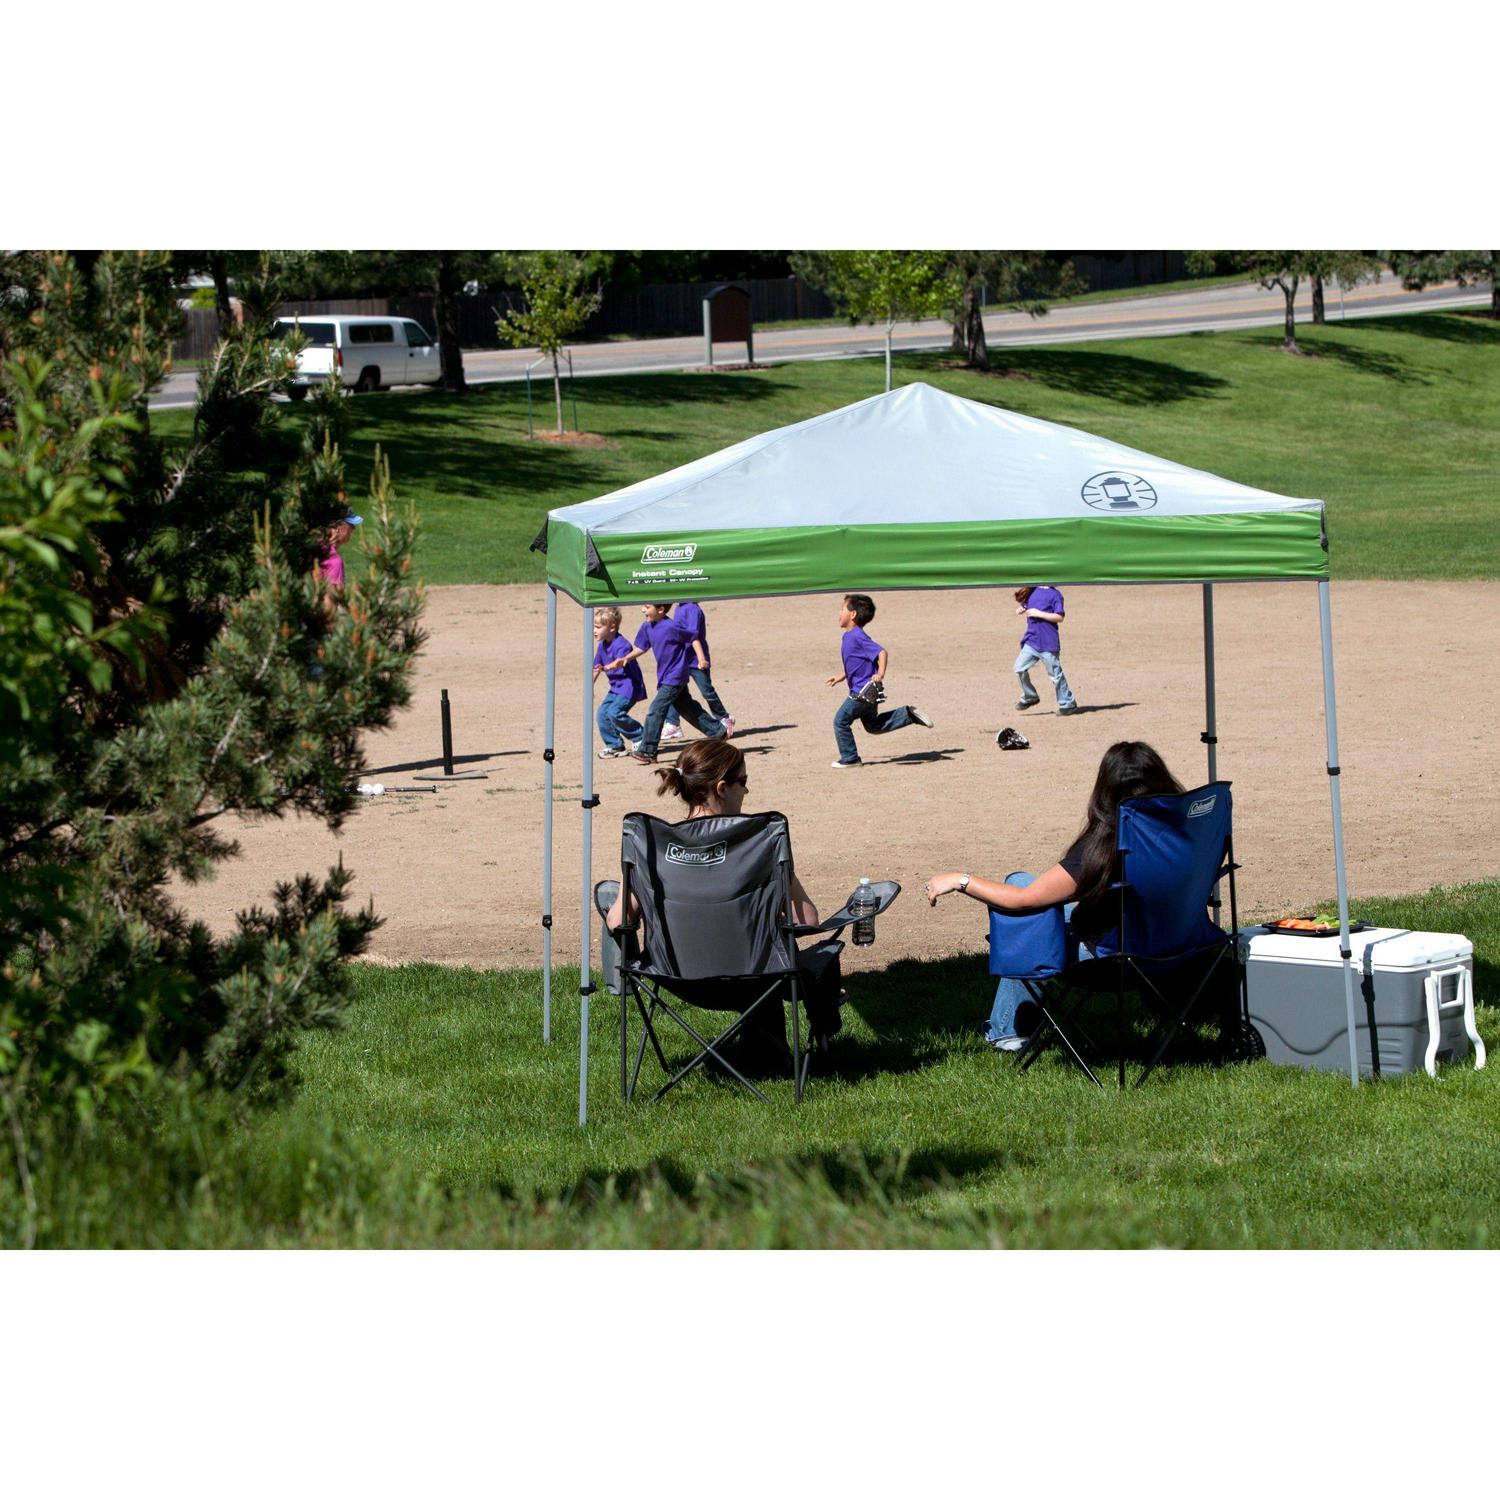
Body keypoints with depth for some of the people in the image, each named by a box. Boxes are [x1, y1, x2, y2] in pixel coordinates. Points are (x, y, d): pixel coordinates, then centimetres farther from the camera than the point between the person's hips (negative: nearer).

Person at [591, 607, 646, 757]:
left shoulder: (621, 644, -20)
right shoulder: (602, 645, 9)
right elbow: (597, 666, 20)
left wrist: (605, 668, -56)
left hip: (629, 686, -9)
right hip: (616, 687, 9)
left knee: (615, 712, -21)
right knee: (603, 713, 0)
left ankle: (640, 738, -4)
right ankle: (615, 746, 11)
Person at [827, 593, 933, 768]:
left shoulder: (857, 637, -21)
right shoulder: (849, 636, 10)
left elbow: (882, 652, -28)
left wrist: (880, 674, -36)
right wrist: (841, 677, 23)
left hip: (863, 691, -10)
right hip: (866, 691, 10)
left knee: (841, 721, -2)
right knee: (873, 725, 19)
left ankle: (850, 758, 9)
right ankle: (909, 715, 16)